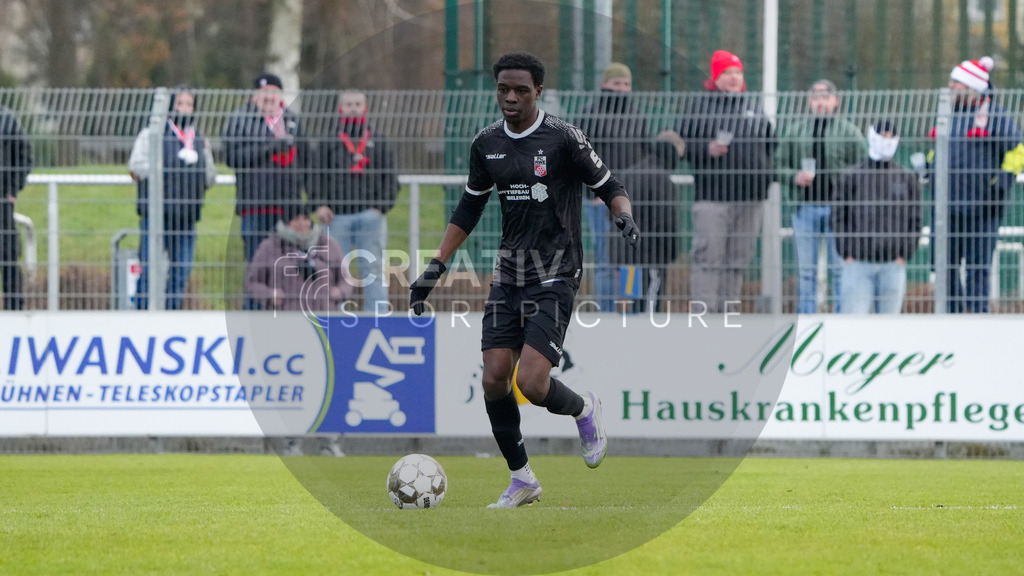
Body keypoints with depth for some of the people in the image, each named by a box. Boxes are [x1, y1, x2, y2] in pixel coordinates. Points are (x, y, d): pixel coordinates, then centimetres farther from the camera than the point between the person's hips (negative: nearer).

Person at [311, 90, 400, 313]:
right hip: (338, 217, 0)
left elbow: (390, 179, 10)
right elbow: (317, 176, 7)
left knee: (373, 270, -2)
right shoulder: (329, 143, 11)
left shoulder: (377, 142, 13)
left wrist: (381, 207, -2)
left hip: (370, 217, 0)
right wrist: (320, 204, -8)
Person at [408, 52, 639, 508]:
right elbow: (469, 209, 19)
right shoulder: (487, 144, 7)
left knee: (532, 384, -17)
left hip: (555, 277, -6)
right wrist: (436, 266, 16)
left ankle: (583, 410, 18)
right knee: (494, 379, -4)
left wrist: (624, 215, -24)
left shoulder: (563, 139, -9)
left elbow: (608, 187, -1)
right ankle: (521, 479, 13)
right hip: (508, 276, 6)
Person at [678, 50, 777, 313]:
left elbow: (770, 141, 23)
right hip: (713, 194, -5)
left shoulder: (753, 105, 16)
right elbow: (684, 143, -2)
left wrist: (766, 172, 12)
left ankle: (728, 308, 15)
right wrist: (707, 149, -19)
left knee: (739, 259, 8)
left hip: (751, 194, 5)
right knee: (709, 256, -10)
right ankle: (703, 310, -10)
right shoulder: (699, 104, 2)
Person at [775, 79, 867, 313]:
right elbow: (780, 165, 11)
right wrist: (795, 177, -8)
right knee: (805, 269, 5)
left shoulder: (849, 131, 5)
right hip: (805, 208, 2)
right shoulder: (794, 131, 11)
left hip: (838, 208, -2)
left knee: (841, 268, -1)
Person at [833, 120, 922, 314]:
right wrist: (847, 254, -4)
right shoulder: (852, 177, 6)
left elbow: (915, 220, 9)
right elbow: (838, 216, 5)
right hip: (857, 263, -1)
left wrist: (904, 255, -2)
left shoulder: (907, 178, 9)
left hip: (893, 264, 1)